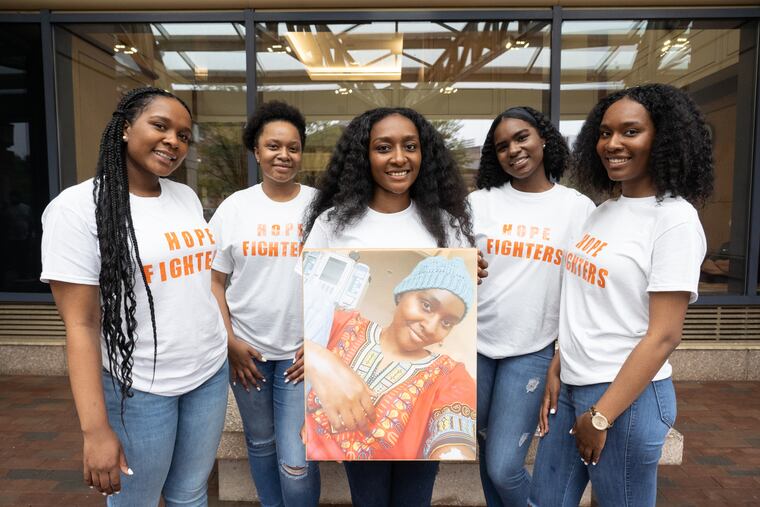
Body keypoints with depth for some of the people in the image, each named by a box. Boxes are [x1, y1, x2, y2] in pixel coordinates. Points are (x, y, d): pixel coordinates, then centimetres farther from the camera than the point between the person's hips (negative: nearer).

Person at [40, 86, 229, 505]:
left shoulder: (187, 197, 5)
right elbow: (81, 323, -15)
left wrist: (233, 340, 14)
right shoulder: (78, 207, -13)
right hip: (138, 389, -5)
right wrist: (95, 428, -17)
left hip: (210, 373, 5)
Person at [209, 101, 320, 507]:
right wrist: (230, 341, -5)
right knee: (260, 443, 20)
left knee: (296, 461, -1)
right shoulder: (234, 207, -1)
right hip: (246, 349, 2)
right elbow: (214, 281, 3)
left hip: (303, 351, -2)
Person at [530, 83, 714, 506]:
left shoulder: (675, 219, -14)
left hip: (628, 395, -7)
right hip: (572, 387, 7)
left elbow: (663, 335, -17)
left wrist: (602, 416, -15)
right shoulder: (604, 211, 8)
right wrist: (556, 371, 8)